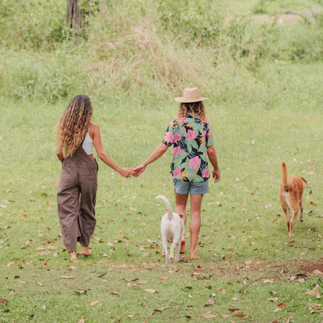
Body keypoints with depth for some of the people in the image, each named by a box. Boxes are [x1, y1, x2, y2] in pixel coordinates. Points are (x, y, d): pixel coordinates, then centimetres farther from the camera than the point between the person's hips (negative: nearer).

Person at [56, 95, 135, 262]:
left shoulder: (64, 127, -3)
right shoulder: (92, 129, -8)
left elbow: (59, 152, -4)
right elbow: (101, 154, -9)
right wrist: (121, 170, -2)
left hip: (68, 171, 1)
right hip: (87, 170, -1)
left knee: (68, 211, 2)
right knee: (87, 210, 18)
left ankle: (72, 251, -8)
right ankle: (85, 246, 27)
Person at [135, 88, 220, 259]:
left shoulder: (176, 123, -5)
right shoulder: (204, 123, -3)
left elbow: (163, 147, -9)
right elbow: (210, 150, 0)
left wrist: (144, 164, -2)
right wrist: (216, 169, 16)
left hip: (180, 170, 0)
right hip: (199, 171, 0)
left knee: (180, 206, 20)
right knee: (195, 211, 6)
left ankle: (180, 237, -1)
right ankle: (193, 250, 5)